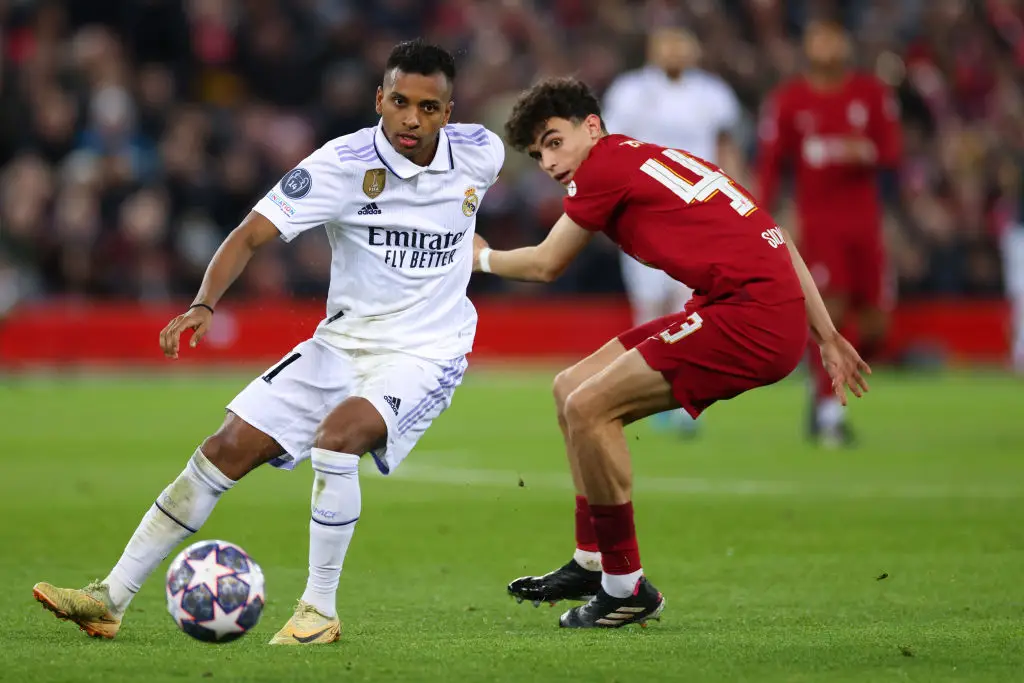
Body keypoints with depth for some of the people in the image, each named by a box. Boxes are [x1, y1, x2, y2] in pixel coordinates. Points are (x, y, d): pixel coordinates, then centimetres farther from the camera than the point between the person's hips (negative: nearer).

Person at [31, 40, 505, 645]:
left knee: (339, 431, -32)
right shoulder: (344, 163, -14)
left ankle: (320, 611, -21)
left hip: (425, 355, -2)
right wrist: (204, 305, -34)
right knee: (227, 449, -4)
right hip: (344, 341, 2)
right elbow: (252, 234, -18)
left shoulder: (481, 154, -9)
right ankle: (111, 600, 3)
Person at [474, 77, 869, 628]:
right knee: (572, 388, 14)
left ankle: (626, 588, -3)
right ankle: (591, 564, 23)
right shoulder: (656, 159, 22)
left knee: (588, 407, -12)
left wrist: (482, 257, 28)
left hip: (754, 314, -10)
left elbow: (544, 265, 7)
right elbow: (771, 239, 23)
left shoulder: (605, 164, -4)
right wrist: (827, 337, 26)